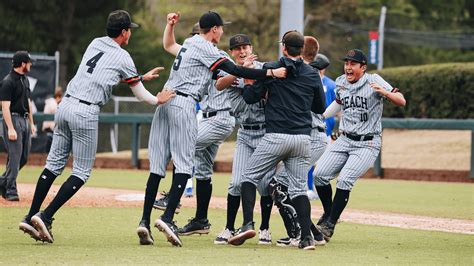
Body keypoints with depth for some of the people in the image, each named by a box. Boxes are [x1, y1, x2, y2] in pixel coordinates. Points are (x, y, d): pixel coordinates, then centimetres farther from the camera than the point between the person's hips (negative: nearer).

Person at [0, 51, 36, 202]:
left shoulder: (25, 80, 14)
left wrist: (31, 123, 18)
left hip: (25, 120, 9)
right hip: (13, 120, -9)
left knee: (24, 157, 10)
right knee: (15, 156, -9)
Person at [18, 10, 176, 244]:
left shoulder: (95, 43, 17)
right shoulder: (122, 57, -1)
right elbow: (139, 93, 9)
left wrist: (142, 76, 41)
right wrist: (158, 100, 30)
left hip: (65, 105, 7)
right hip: (85, 112, -6)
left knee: (54, 163, 12)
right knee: (81, 172, 1)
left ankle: (30, 217, 6)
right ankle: (45, 217, -11)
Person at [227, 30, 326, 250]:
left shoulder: (270, 69, -2)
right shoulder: (312, 75, 7)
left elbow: (249, 97, -1)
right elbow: (320, 108, 16)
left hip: (276, 136, -3)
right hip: (303, 138, 3)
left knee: (250, 177, 9)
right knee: (299, 188, 7)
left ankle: (248, 224, -8)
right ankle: (307, 237, -6)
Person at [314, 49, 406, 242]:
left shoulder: (373, 81, -12)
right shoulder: (340, 83, 6)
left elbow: (401, 101, -19)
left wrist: (385, 92, -38)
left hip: (367, 144, -6)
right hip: (344, 140, 6)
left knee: (344, 180, -21)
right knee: (319, 174, -7)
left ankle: (330, 224, -8)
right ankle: (328, 213, 17)